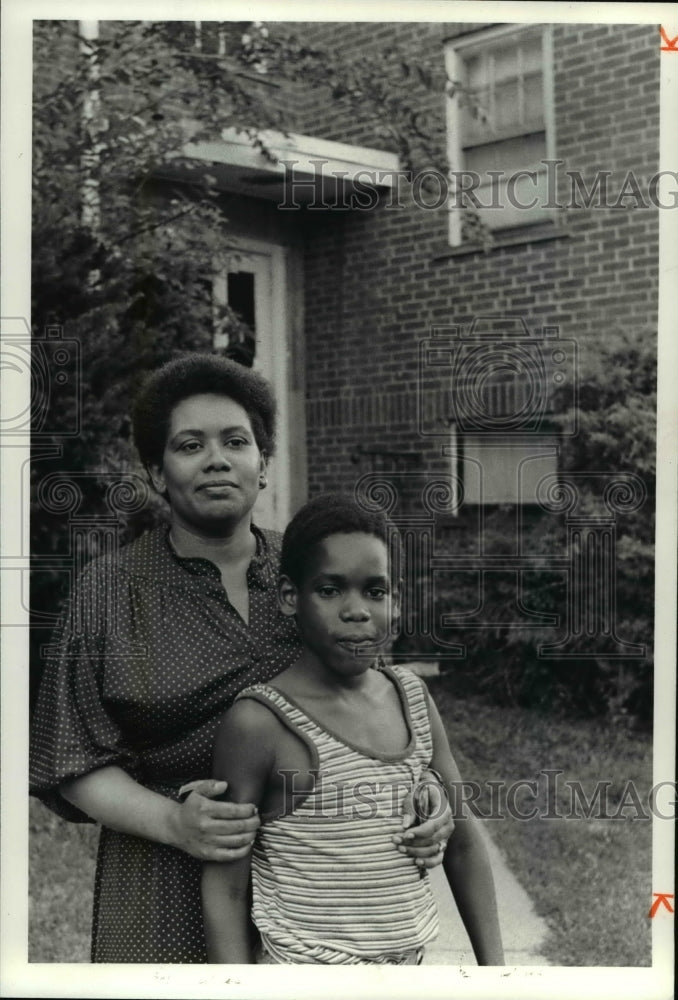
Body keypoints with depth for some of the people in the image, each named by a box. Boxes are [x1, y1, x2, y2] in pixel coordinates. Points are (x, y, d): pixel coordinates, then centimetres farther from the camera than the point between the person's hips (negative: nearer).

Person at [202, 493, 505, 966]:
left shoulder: (413, 696, 3)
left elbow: (462, 839, 11)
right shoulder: (259, 723, -13)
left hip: (409, 964, 6)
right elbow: (225, 888, -9)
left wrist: (493, 965, 9)